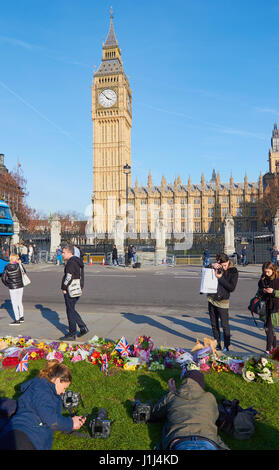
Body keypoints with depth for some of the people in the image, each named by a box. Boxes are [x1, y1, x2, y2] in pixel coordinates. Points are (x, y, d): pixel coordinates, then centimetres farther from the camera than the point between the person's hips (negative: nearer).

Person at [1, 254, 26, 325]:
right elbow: (24, 272, 10)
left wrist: (7, 285, 7)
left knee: (14, 304, 5)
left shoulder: (7, 268, -7)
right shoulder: (19, 266, -7)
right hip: (20, 286, 2)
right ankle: (21, 317, 25)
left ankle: (17, 320, 8)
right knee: (19, 302, 17)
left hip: (12, 288, -2)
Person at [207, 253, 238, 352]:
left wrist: (220, 278, -18)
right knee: (214, 324, 12)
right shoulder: (217, 268, 2)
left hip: (222, 301, -4)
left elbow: (232, 288, -13)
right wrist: (212, 266, -10)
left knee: (225, 325, -2)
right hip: (212, 299, 4)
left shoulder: (233, 271, -7)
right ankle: (217, 344, 25)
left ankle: (226, 346, 13)